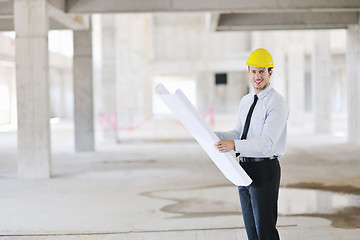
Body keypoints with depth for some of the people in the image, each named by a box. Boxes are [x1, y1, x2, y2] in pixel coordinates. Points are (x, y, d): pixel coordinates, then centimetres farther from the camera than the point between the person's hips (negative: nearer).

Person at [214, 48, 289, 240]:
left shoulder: (277, 104, -13)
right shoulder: (246, 101, 13)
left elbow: (267, 142, -23)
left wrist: (234, 145, -35)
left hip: (265, 169, -8)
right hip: (245, 168, 8)